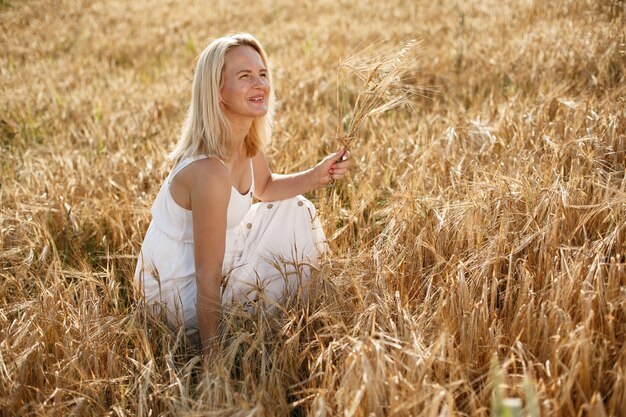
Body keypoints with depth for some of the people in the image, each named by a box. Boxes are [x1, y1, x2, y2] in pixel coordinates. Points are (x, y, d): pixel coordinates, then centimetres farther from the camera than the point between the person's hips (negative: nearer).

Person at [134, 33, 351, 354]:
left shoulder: (247, 140, -8)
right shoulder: (210, 171, -34)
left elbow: (265, 188, 13)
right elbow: (207, 280, -29)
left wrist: (317, 175, -5)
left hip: (215, 259, 9)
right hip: (179, 290, -9)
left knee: (294, 210, 9)